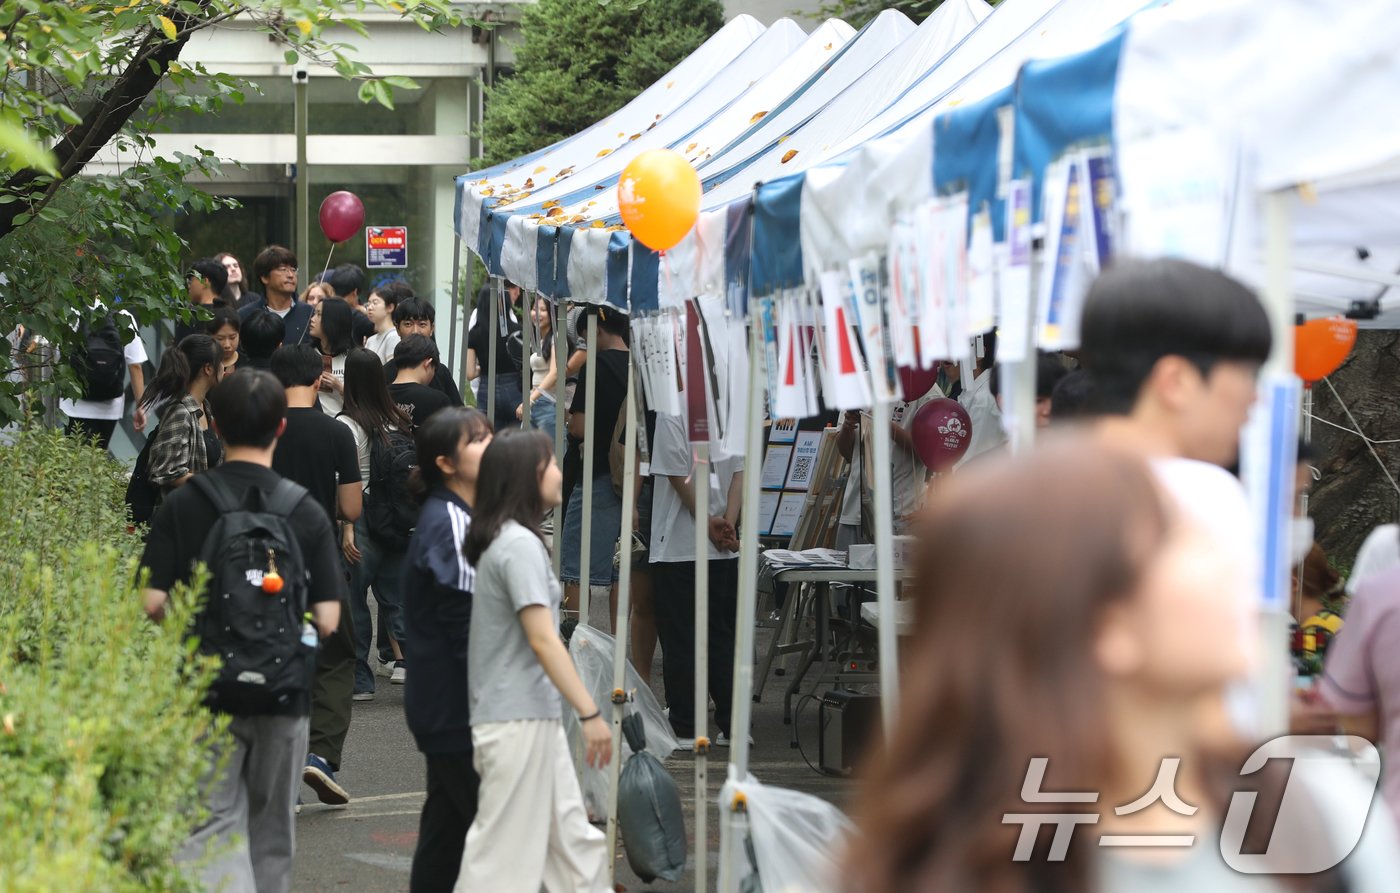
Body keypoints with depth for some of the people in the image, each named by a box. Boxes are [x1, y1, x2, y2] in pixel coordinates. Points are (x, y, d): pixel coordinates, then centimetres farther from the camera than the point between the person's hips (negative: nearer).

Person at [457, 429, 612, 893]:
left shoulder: (504, 541, 13)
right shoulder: (520, 545, -15)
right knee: (506, 852, -4)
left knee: (574, 843, 11)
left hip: (536, 720, 10)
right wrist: (590, 713, -20)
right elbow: (543, 640, -20)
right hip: (519, 721, -10)